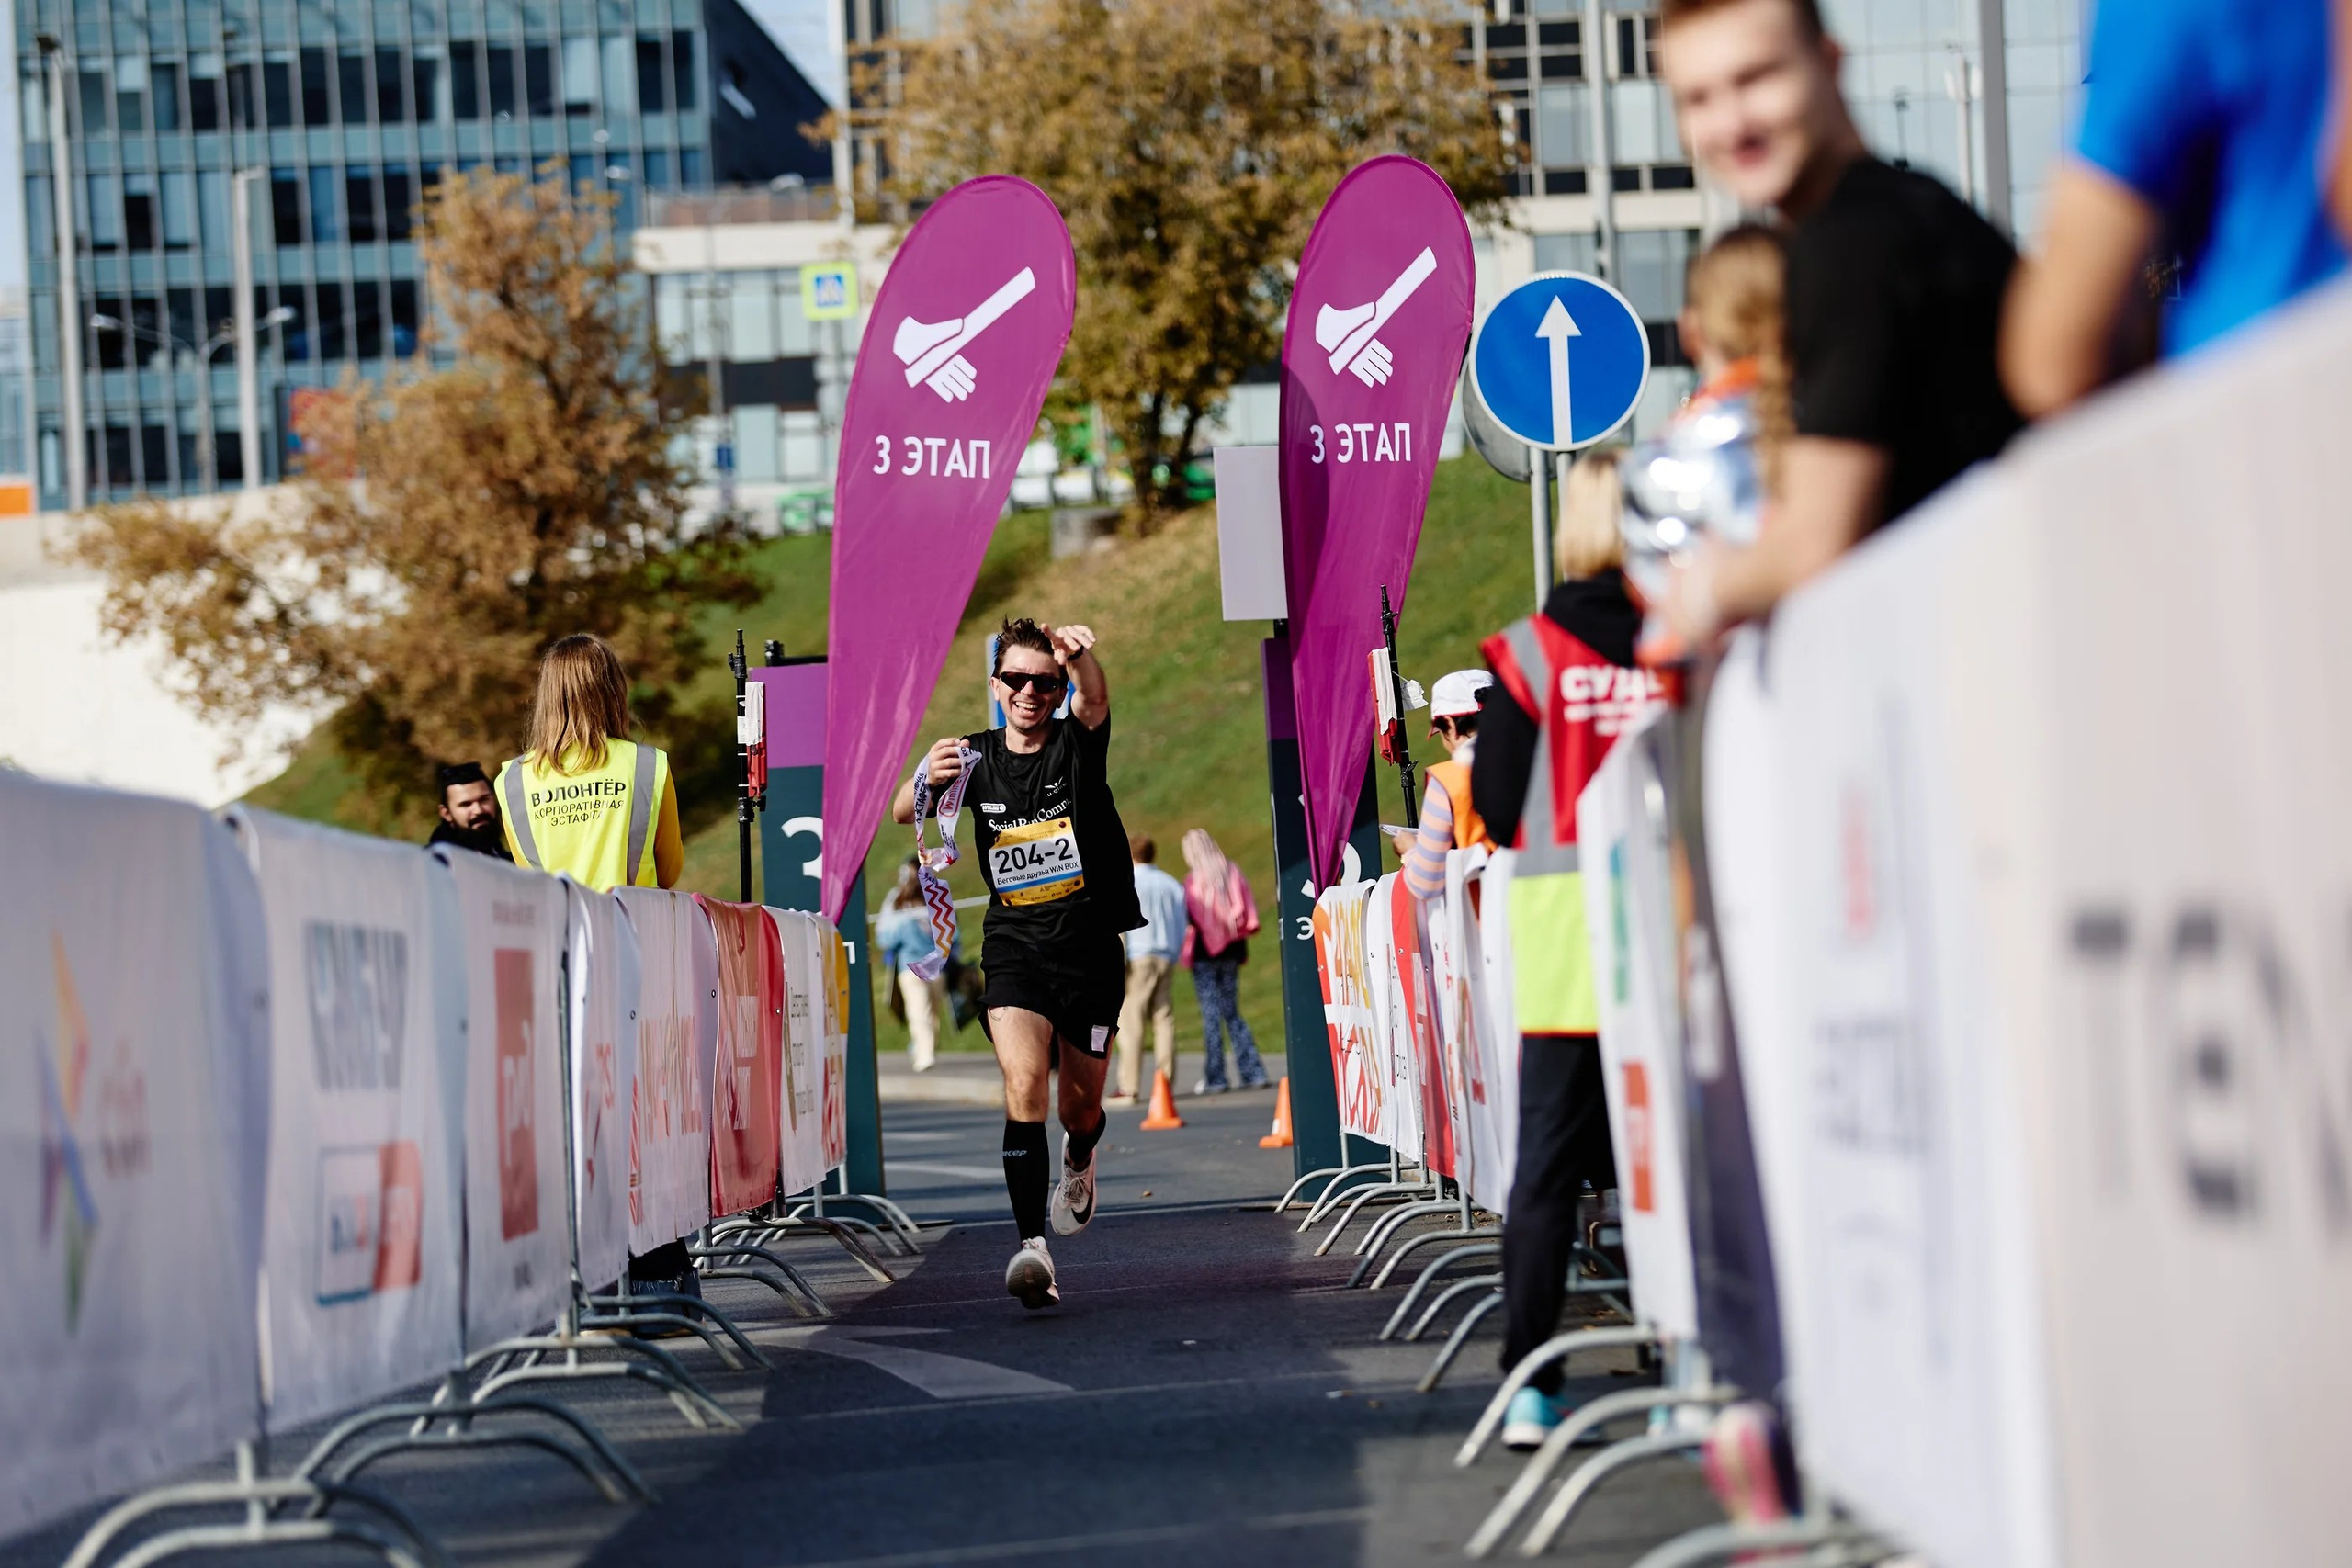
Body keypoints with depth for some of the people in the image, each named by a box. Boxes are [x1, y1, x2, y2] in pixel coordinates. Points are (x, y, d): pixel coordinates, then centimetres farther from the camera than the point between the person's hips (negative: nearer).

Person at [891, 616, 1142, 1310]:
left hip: (1090, 946, 0)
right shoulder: (977, 756, 1)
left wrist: (1081, 658, -53)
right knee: (1023, 1084, -22)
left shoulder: (1077, 742, -6)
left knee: (1082, 1107, 11)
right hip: (1014, 942, 0)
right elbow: (902, 812, -8)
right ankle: (1031, 1246, -26)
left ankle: (1078, 1160, 48)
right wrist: (927, 779, -33)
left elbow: (1095, 699, -29)